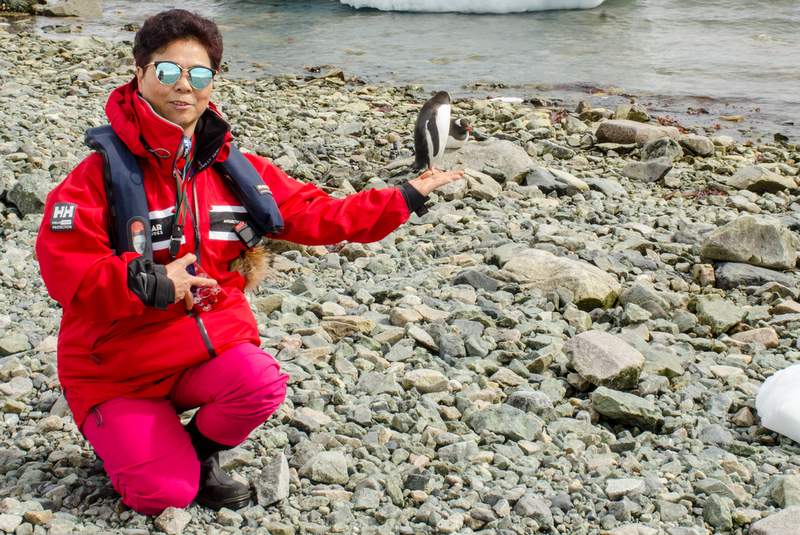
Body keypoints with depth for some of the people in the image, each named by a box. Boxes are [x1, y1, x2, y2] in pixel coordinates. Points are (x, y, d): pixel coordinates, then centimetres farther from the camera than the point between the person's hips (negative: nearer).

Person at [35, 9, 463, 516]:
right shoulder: (104, 172, -13)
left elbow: (314, 213, 5)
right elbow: (64, 269, -19)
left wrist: (406, 198, 3)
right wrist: (146, 281, -33)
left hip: (208, 345, 4)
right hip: (118, 366, -3)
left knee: (263, 383, -28)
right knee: (163, 493, -15)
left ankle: (198, 451, 6)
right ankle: (131, 439, 23)